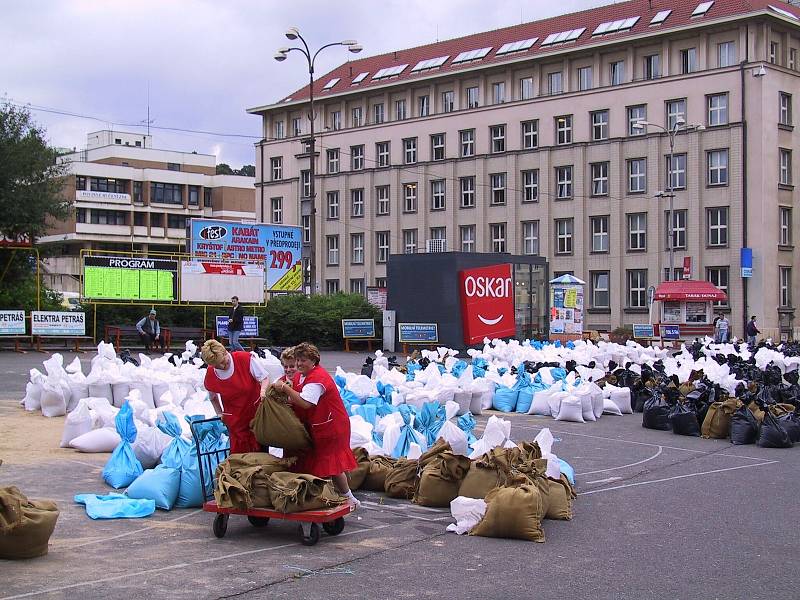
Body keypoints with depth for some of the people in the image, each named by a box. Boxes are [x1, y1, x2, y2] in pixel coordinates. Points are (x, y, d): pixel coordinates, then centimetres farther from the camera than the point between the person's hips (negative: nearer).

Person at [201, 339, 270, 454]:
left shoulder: (245, 359, -16)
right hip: (235, 421, 1)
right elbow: (213, 397, 14)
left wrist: (263, 390, -29)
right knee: (238, 453, 3)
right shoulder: (210, 375, -8)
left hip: (256, 412, -1)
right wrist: (220, 413, 3)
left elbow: (265, 377, -9)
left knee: (260, 450, 5)